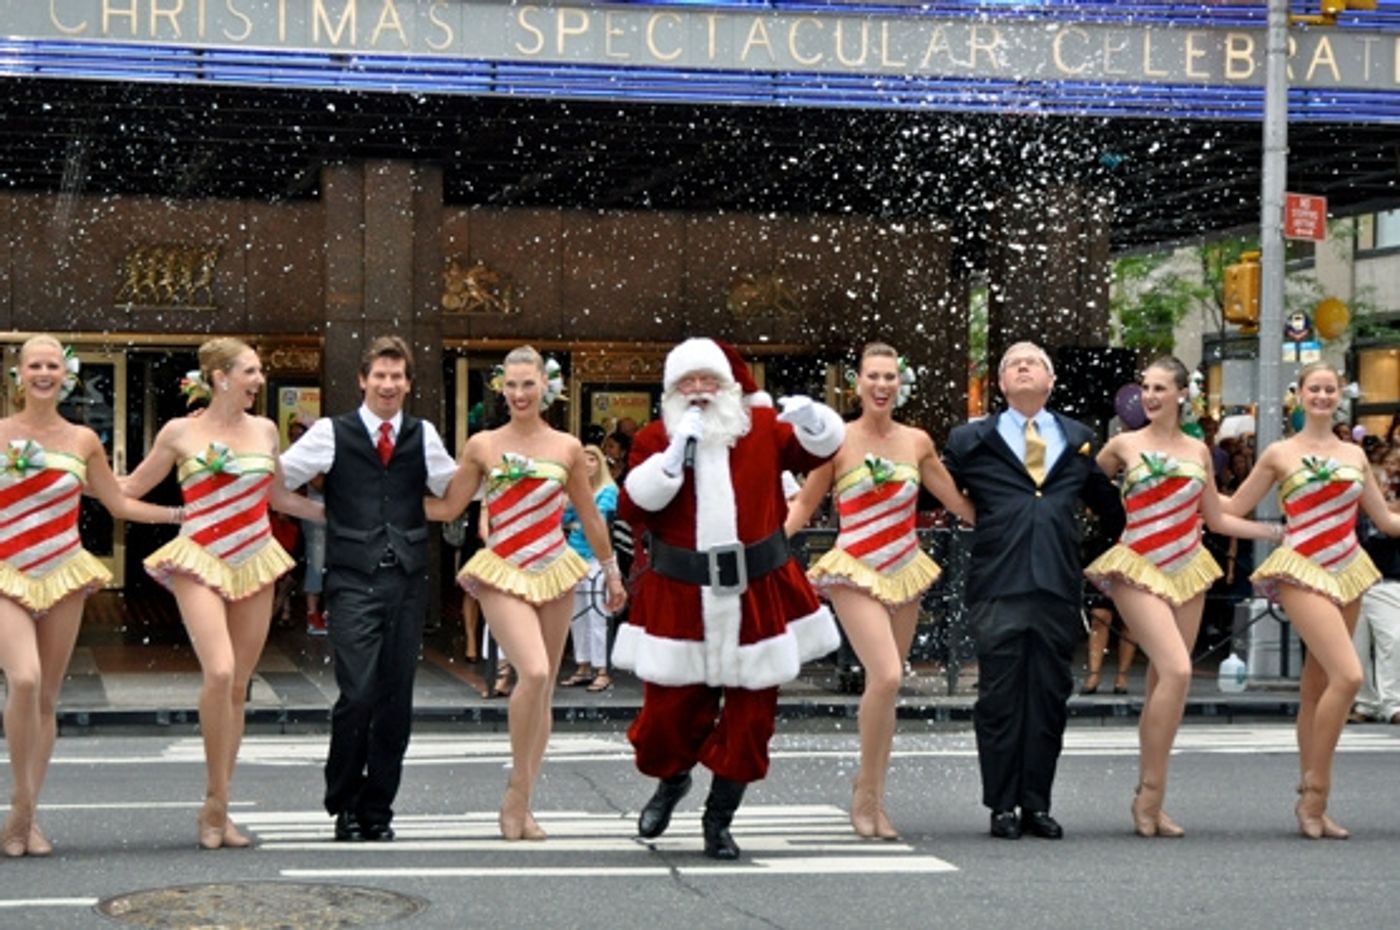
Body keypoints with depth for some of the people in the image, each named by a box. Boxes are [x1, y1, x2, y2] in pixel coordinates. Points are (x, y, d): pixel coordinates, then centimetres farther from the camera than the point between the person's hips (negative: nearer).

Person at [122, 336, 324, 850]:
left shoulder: (264, 430, 9)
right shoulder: (180, 432, -1)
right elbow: (130, 488, 9)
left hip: (255, 564, 4)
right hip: (200, 562, -4)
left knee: (238, 686, 3)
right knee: (220, 673, -22)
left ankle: (217, 808, 12)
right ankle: (217, 800, -8)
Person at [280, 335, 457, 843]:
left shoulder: (423, 435, 14)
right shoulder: (332, 433, 4)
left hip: (407, 580, 3)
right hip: (352, 579, -3)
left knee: (396, 700, 5)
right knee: (357, 695, -11)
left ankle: (377, 808, 16)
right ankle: (344, 806, 6)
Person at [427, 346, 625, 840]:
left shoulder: (567, 448, 7)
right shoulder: (482, 445, 2)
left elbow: (589, 516, 16)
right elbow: (446, 507, 5)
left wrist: (612, 573, 21)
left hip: (555, 573, 3)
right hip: (502, 574, -3)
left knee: (543, 690, 5)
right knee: (533, 672, -24)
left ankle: (521, 805, 15)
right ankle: (518, 787, -7)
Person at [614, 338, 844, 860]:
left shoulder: (762, 426, 6)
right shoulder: (654, 439, 2)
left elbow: (824, 447, 10)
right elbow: (633, 506, -9)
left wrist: (811, 418, -12)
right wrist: (676, 453, -18)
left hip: (758, 595, 1)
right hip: (679, 599, -1)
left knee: (751, 713, 3)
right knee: (670, 709, 0)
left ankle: (719, 819, 19)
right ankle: (673, 780, 35)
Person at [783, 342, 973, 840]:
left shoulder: (917, 442, 7)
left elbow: (959, 503, 15)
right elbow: (804, 504, 1)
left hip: (904, 572, 4)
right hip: (856, 572, -4)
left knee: (886, 686, 5)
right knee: (885, 676, -20)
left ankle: (872, 797, 16)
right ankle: (867, 791, -3)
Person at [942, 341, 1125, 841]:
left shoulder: (1079, 442, 16)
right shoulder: (971, 442, 9)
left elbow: (1109, 504, 25)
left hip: (1058, 588, 2)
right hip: (997, 587, -2)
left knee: (1050, 697, 5)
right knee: (999, 697, -2)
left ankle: (1037, 805, 13)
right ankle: (1003, 807, 6)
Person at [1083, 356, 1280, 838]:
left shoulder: (1199, 451, 11)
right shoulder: (1124, 445, 1)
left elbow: (1216, 519, 17)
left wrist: (1278, 531, 13)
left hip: (1186, 571, 4)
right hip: (1139, 570, -4)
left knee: (1163, 684, 5)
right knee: (1176, 671, -21)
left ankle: (1150, 801, 11)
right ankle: (1150, 793, -12)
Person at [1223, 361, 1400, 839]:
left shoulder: (1354, 454, 13)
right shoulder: (1280, 454, 2)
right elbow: (1232, 510, 8)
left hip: (1347, 572, 5)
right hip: (1302, 571, -5)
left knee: (1317, 686, 7)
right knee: (1348, 675, -20)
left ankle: (1310, 802, 11)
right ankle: (1315, 793, -10)